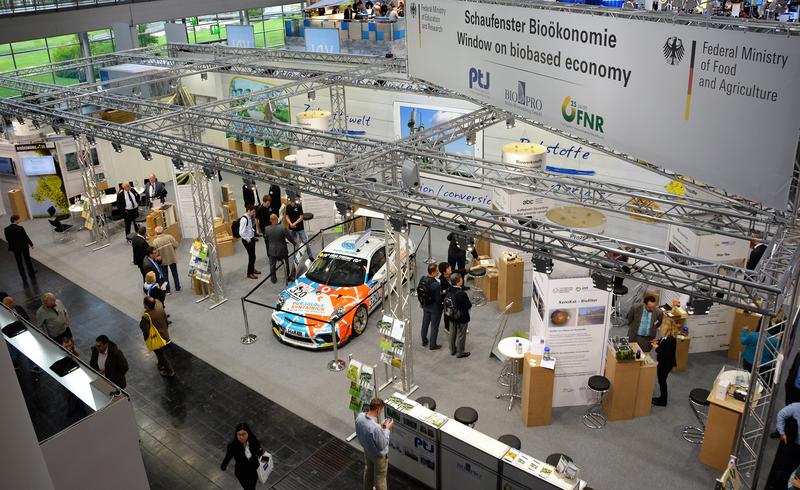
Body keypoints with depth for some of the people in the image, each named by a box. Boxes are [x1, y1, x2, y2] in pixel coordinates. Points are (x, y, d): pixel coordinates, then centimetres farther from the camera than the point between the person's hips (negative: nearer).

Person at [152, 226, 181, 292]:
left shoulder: (155, 241, -19)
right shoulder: (169, 237, -15)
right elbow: (176, 245, -13)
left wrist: (158, 257, 4)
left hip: (163, 260, -1)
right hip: (172, 258, 2)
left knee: (165, 275, 15)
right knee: (174, 273, 18)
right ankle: (177, 287, 27)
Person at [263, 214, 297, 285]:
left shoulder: (266, 229, -12)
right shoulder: (283, 228, -22)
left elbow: (266, 240, 2)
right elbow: (290, 238, -12)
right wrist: (295, 244, 9)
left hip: (272, 250, 2)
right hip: (282, 250, -2)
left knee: (272, 265, 19)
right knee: (286, 264, 18)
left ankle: (273, 279, 29)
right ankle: (288, 277, 30)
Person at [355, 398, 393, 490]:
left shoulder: (359, 417, -21)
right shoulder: (376, 428, -43)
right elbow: (382, 446, -27)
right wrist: (387, 429, -18)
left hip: (366, 450, 7)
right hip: (379, 455, -7)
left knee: (368, 472, 33)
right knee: (380, 478, 20)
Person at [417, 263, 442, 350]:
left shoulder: (422, 280, -11)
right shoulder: (436, 284, -32)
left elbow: (419, 293, 2)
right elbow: (438, 299, -24)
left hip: (425, 305, 6)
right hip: (434, 307, -6)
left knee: (425, 323, 22)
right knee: (434, 326, 11)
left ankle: (424, 341, 39)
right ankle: (433, 345, 24)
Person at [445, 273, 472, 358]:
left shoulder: (449, 290, -10)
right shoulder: (462, 294, -31)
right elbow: (469, 305, -21)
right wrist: (470, 303, 0)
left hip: (451, 316, 7)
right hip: (461, 317, -7)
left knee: (452, 333, 22)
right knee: (461, 335, 11)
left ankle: (452, 350, 38)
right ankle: (460, 352, 26)